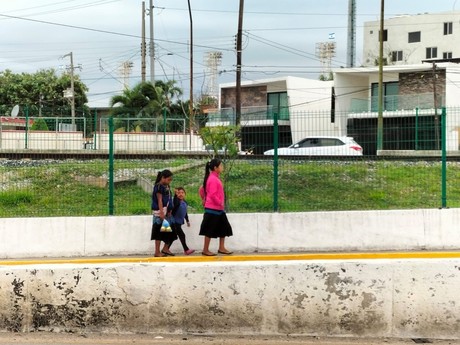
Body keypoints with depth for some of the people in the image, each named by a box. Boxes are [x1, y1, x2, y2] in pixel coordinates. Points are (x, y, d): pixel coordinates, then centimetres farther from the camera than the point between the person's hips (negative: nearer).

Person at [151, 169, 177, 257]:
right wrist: (161, 213, -20)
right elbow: (159, 200, -15)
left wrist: (170, 211, 9)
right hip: (160, 212, -9)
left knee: (171, 231, 9)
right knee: (159, 231, -4)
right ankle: (157, 252, 1)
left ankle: (165, 249, 20)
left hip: (167, 212, 9)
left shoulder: (167, 186, 16)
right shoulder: (158, 186, -9)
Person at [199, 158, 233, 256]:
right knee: (210, 230, -2)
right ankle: (205, 250, 6)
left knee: (224, 228, 12)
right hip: (213, 209, -10)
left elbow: (201, 189, 20)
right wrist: (220, 203, -15)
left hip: (218, 209, 10)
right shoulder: (213, 179, -17)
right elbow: (213, 195, -24)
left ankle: (221, 248, 16)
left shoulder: (213, 178, 13)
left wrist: (204, 199, 22)